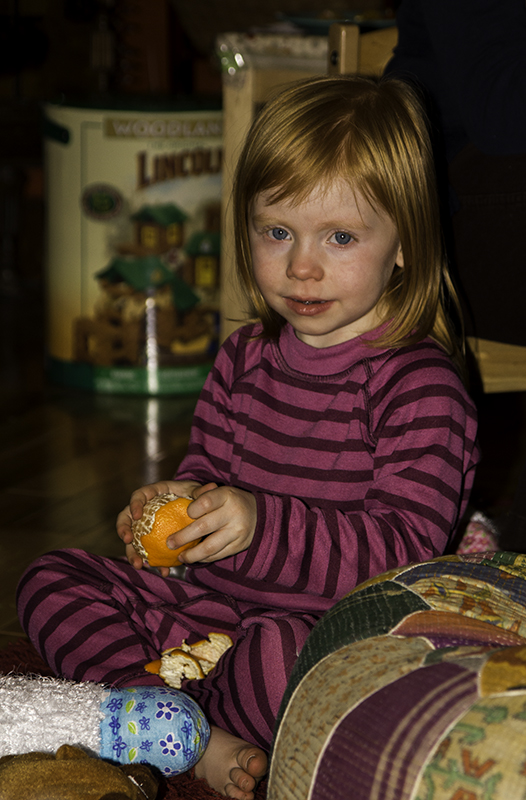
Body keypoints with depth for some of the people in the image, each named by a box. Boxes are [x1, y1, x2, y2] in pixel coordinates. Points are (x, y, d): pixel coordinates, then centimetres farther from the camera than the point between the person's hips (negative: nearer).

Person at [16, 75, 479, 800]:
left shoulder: (421, 383, -14)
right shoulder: (245, 359, 9)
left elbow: (406, 549, -21)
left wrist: (263, 526, -32)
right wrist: (175, 503, -6)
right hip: (212, 603, 8)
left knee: (283, 654, -40)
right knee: (51, 580, 0)